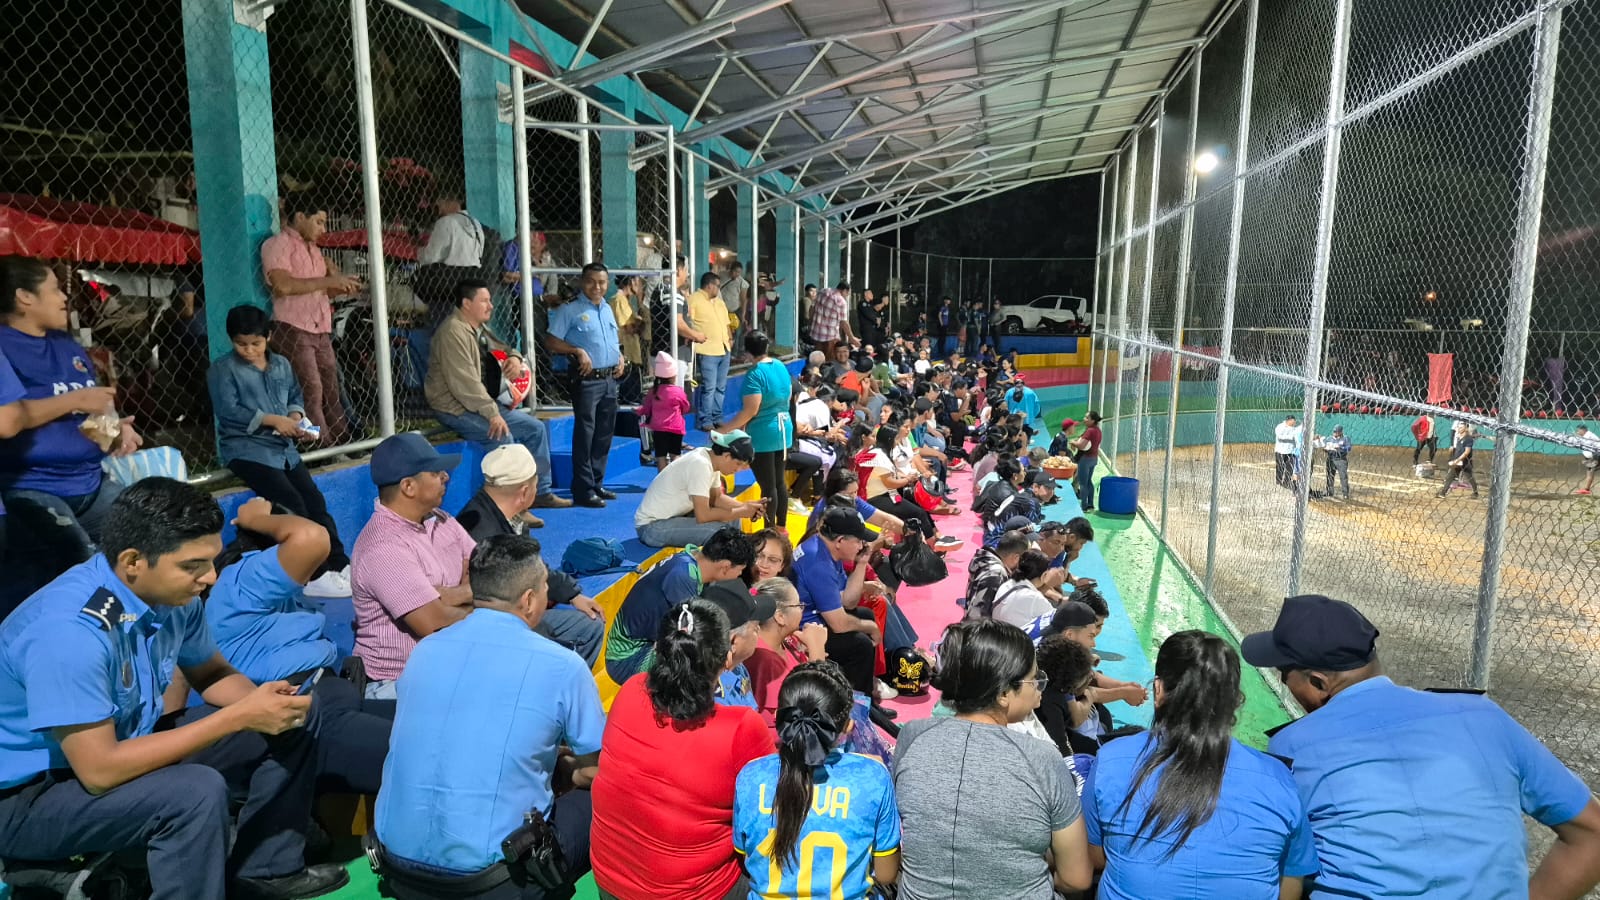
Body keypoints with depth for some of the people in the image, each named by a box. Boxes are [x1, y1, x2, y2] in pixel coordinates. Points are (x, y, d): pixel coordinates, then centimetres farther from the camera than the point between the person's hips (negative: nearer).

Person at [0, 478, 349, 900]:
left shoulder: (169, 592, -10)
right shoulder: (69, 629, -32)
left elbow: (212, 674, 8)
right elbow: (100, 771, -32)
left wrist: (259, 701, -15)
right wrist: (239, 716, -29)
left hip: (119, 748, 8)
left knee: (295, 715, 0)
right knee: (196, 791, -35)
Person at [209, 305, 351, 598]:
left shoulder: (282, 365, 15)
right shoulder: (223, 369, -1)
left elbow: (296, 397, 19)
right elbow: (228, 410, -11)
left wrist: (295, 417, -3)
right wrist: (273, 420, -16)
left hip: (284, 447, 6)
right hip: (247, 450, -6)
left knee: (315, 500, -9)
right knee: (293, 504, -21)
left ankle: (340, 565, -8)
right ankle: (314, 576, -17)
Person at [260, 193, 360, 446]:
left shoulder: (313, 249, 20)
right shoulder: (277, 244, -6)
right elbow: (283, 285, -21)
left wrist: (341, 287, 6)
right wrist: (327, 281, -16)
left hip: (320, 331, 8)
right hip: (292, 330, -8)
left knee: (331, 389, 8)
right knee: (311, 390, -11)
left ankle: (343, 443, 13)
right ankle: (324, 449, -10)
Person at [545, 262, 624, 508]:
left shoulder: (607, 309, 16)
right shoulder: (570, 309, -6)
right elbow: (551, 341, -9)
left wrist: (621, 358, 8)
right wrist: (578, 351, -19)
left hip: (610, 379, 7)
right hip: (587, 380, -7)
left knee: (604, 434, 12)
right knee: (585, 435, -5)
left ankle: (597, 484, 23)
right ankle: (583, 490, 1)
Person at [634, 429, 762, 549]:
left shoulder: (711, 459, -1)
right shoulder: (700, 465, -28)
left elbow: (716, 498, 9)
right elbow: (703, 516, -29)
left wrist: (747, 506, -7)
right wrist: (741, 512, -18)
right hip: (652, 527, -10)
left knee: (732, 521, 4)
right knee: (718, 532, -26)